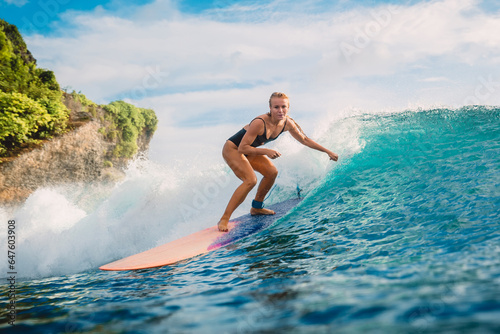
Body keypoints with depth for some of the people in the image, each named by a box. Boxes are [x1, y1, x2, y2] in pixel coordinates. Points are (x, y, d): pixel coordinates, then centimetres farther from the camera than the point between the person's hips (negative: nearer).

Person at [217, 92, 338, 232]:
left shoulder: (287, 123, -11)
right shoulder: (260, 123, -34)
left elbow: (304, 140, 4)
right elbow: (242, 148, -29)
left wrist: (328, 152, 7)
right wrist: (266, 151, -36)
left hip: (249, 150, 8)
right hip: (232, 149, -8)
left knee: (272, 172, 9)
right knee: (250, 180, -24)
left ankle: (256, 207, 26)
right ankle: (224, 219, -21)